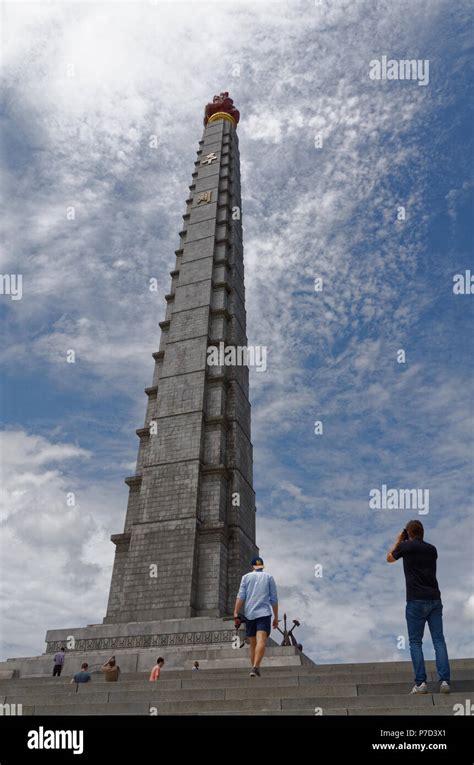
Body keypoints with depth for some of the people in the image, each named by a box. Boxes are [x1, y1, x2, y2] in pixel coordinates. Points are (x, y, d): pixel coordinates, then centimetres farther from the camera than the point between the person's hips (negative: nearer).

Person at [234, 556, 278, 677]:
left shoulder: (246, 577, 13)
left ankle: (254, 668, 14)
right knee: (261, 641, -16)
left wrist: (236, 614, -3)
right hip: (264, 613, -2)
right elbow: (274, 599, 10)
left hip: (249, 614, 2)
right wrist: (276, 617, 15)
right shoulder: (269, 577, 13)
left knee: (253, 645, 13)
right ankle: (255, 667, -34)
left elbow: (240, 596, 2)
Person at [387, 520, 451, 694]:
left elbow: (389, 558, 15)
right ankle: (444, 681, -4)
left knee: (415, 642, 3)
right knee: (439, 640, 5)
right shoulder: (432, 549, 11)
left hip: (416, 601, -4)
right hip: (435, 600, 4)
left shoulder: (406, 546, -3)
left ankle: (420, 683, -1)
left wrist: (398, 541, 24)